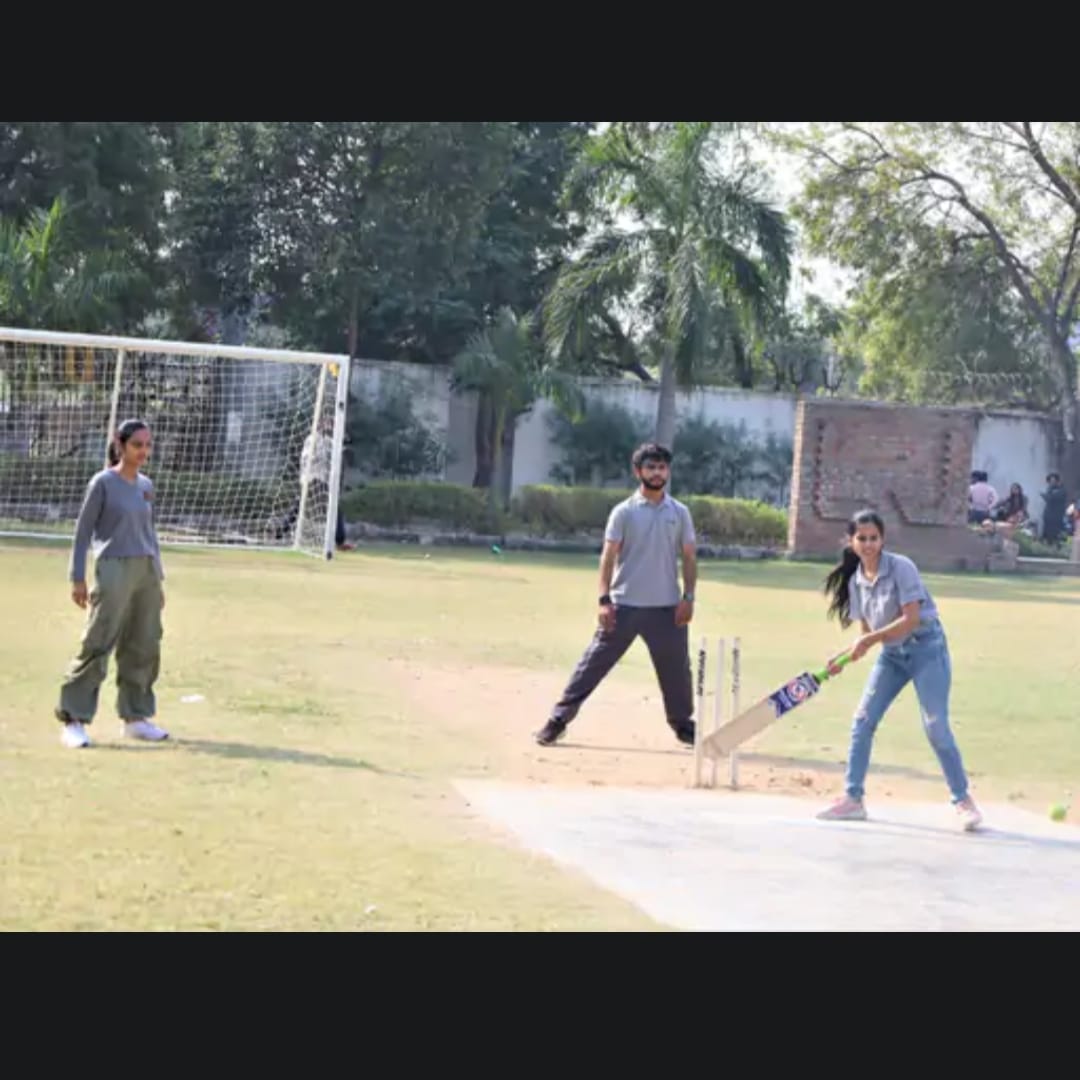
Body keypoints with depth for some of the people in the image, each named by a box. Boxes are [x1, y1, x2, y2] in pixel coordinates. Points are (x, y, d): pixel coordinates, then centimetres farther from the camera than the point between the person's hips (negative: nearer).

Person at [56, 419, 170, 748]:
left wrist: (158, 578, 20)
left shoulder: (146, 486, 14)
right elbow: (83, 530, -3)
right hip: (114, 570, -6)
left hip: (146, 571, 6)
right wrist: (78, 579, -8)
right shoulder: (103, 483, -3)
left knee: (144, 647, 7)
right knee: (98, 646, -9)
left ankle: (135, 717, 17)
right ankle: (73, 719, -6)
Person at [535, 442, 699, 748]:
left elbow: (689, 557, 8)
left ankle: (683, 724, 27)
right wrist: (604, 600, -11)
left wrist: (688, 597, -2)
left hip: (666, 607, 2)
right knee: (594, 662, -3)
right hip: (624, 605, -2)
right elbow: (609, 556, -3)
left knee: (677, 668, 9)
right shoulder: (624, 512, -1)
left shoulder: (679, 513, 6)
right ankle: (558, 719, 0)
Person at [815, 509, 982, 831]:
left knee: (936, 727, -11)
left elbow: (911, 619, -22)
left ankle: (963, 800, 0)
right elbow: (868, 632, 9)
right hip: (892, 654, 7)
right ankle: (853, 799, 8)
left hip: (925, 648, -6)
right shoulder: (856, 581, 3)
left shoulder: (901, 567, -16)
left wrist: (869, 641, -25)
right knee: (862, 720, 0)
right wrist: (843, 657, -7)